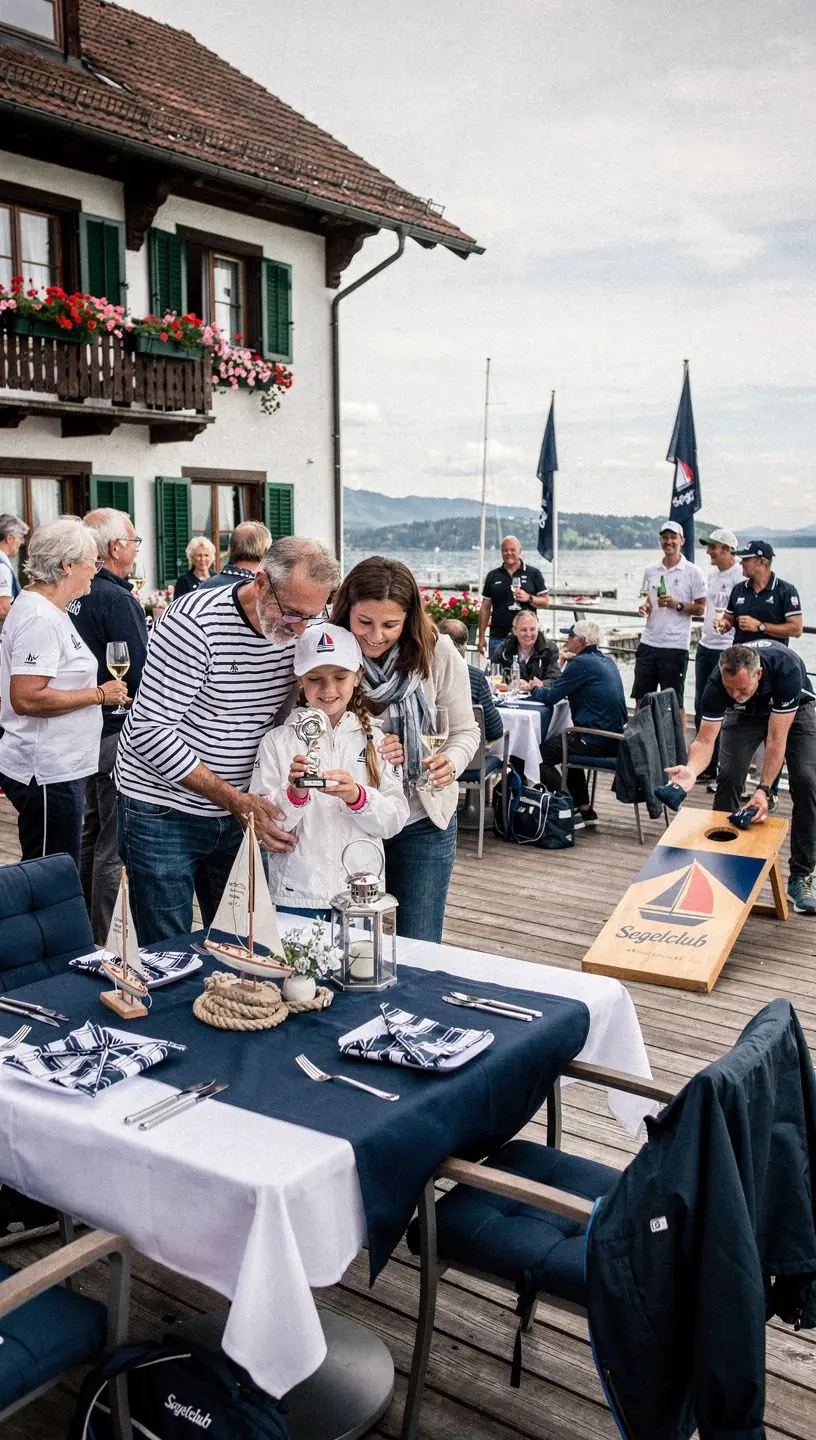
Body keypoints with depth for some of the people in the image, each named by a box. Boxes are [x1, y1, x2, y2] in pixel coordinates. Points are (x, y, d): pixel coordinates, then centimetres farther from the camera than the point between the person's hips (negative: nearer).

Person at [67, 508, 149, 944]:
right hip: (116, 732, -9)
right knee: (113, 843, 0)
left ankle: (84, 926, 33)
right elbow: (140, 675, -22)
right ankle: (104, 941, 8)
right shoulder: (118, 600, -19)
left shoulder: (76, 596, 5)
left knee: (91, 832, 21)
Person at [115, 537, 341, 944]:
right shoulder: (195, 623, -23)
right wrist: (234, 800, -24)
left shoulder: (310, 624, -6)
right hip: (162, 809, -5)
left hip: (239, 808, 5)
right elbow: (150, 731, -23)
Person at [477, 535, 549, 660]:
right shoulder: (493, 576, 11)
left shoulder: (533, 573, 5)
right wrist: (481, 637, 5)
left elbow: (545, 602, 5)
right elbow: (485, 608, 11)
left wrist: (529, 598, -15)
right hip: (498, 637, 2)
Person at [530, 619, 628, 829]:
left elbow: (550, 697, -12)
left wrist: (534, 689, 7)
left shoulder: (581, 663, -13)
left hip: (596, 741, -10)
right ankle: (584, 809, 30)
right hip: (614, 737, 10)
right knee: (564, 744, 32)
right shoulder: (606, 661, 16)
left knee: (541, 755, -3)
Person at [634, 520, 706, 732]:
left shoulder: (693, 572, -3)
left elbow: (700, 608, -3)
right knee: (641, 698, 9)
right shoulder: (650, 570, 10)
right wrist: (644, 606, -1)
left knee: (675, 702, 2)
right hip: (648, 643, 5)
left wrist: (677, 605, -18)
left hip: (675, 646, -5)